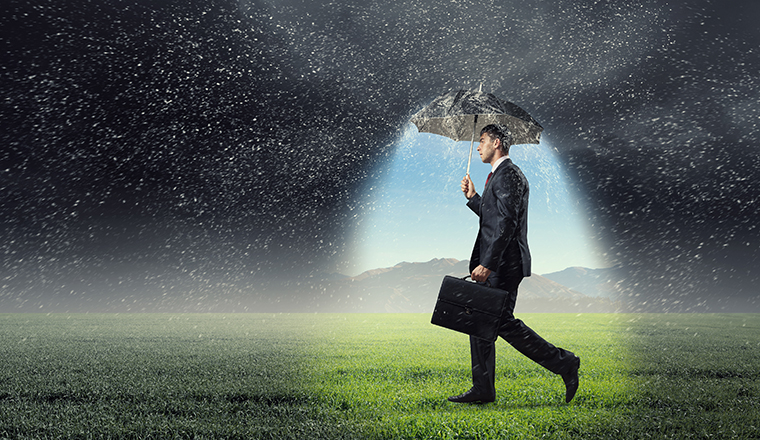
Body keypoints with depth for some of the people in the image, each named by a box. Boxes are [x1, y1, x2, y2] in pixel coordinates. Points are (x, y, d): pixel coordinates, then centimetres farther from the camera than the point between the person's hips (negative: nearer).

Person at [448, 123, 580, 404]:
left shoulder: (508, 175, -13)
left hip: (504, 265, -11)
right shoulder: (498, 175, 20)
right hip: (493, 266, 11)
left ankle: (563, 363, 1)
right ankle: (483, 389, 15)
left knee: (503, 322, -10)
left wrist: (488, 264, -26)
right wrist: (472, 197, 18)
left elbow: (507, 223, -22)